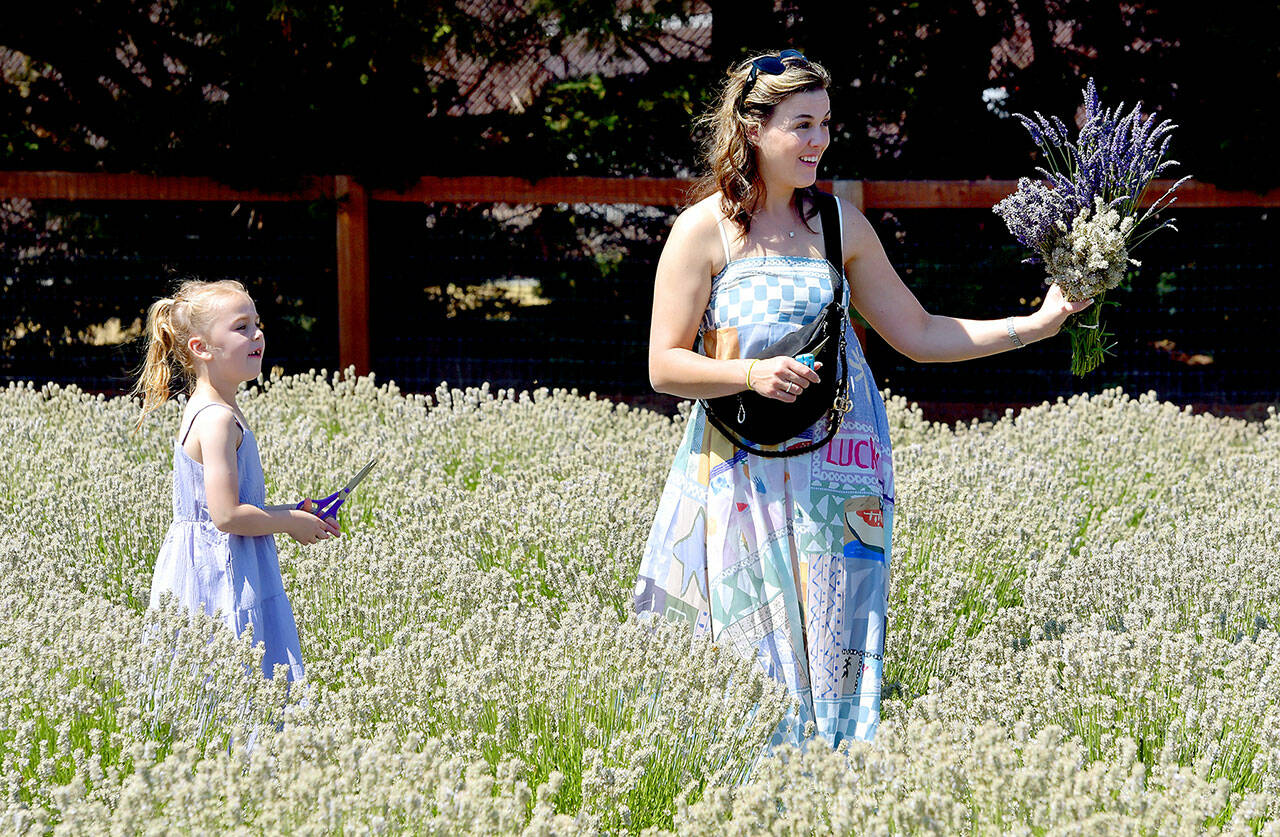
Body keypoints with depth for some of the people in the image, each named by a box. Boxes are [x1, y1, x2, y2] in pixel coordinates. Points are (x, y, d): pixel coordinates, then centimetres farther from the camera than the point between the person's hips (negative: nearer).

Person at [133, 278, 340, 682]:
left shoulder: (210, 412, 14)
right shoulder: (217, 420, -18)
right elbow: (227, 516, -23)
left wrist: (292, 512, 13)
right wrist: (290, 522, -8)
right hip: (218, 575, -10)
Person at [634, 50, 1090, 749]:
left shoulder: (839, 225, 8)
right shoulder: (703, 231, -4)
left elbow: (918, 335, 12)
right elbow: (664, 365, -5)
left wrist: (1036, 324, 4)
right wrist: (753, 374, -21)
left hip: (837, 471, 3)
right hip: (745, 475, -3)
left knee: (833, 652, -1)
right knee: (754, 651, -3)